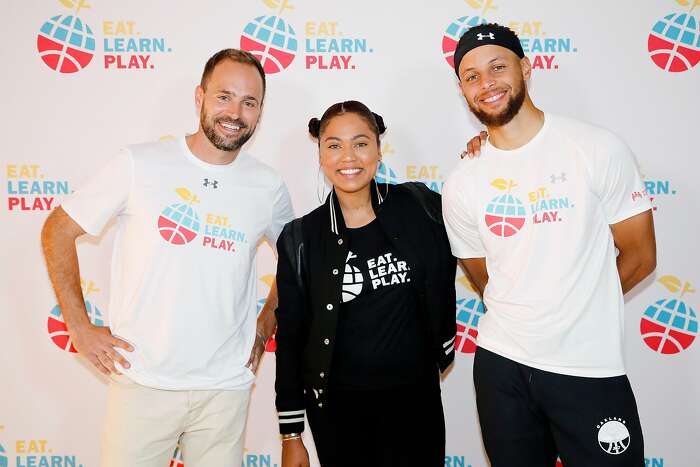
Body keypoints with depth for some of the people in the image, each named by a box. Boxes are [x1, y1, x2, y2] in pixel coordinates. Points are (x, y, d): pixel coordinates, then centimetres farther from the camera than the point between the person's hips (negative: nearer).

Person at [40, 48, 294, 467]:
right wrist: (79, 326, -2)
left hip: (226, 388, 2)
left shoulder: (269, 188, 0)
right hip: (141, 382, -2)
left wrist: (263, 330, 8)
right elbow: (58, 232, 1)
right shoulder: (140, 165, -7)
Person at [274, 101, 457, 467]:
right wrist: (291, 436, 0)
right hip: (337, 409, 0)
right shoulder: (301, 239, -5)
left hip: (415, 399, 0)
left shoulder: (418, 206, -6)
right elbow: (290, 338, -1)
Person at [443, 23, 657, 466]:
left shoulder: (600, 148, -8)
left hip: (591, 368, -2)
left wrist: (576, 309, 6)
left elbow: (640, 257, -1)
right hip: (501, 364, 3)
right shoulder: (461, 186, -2)